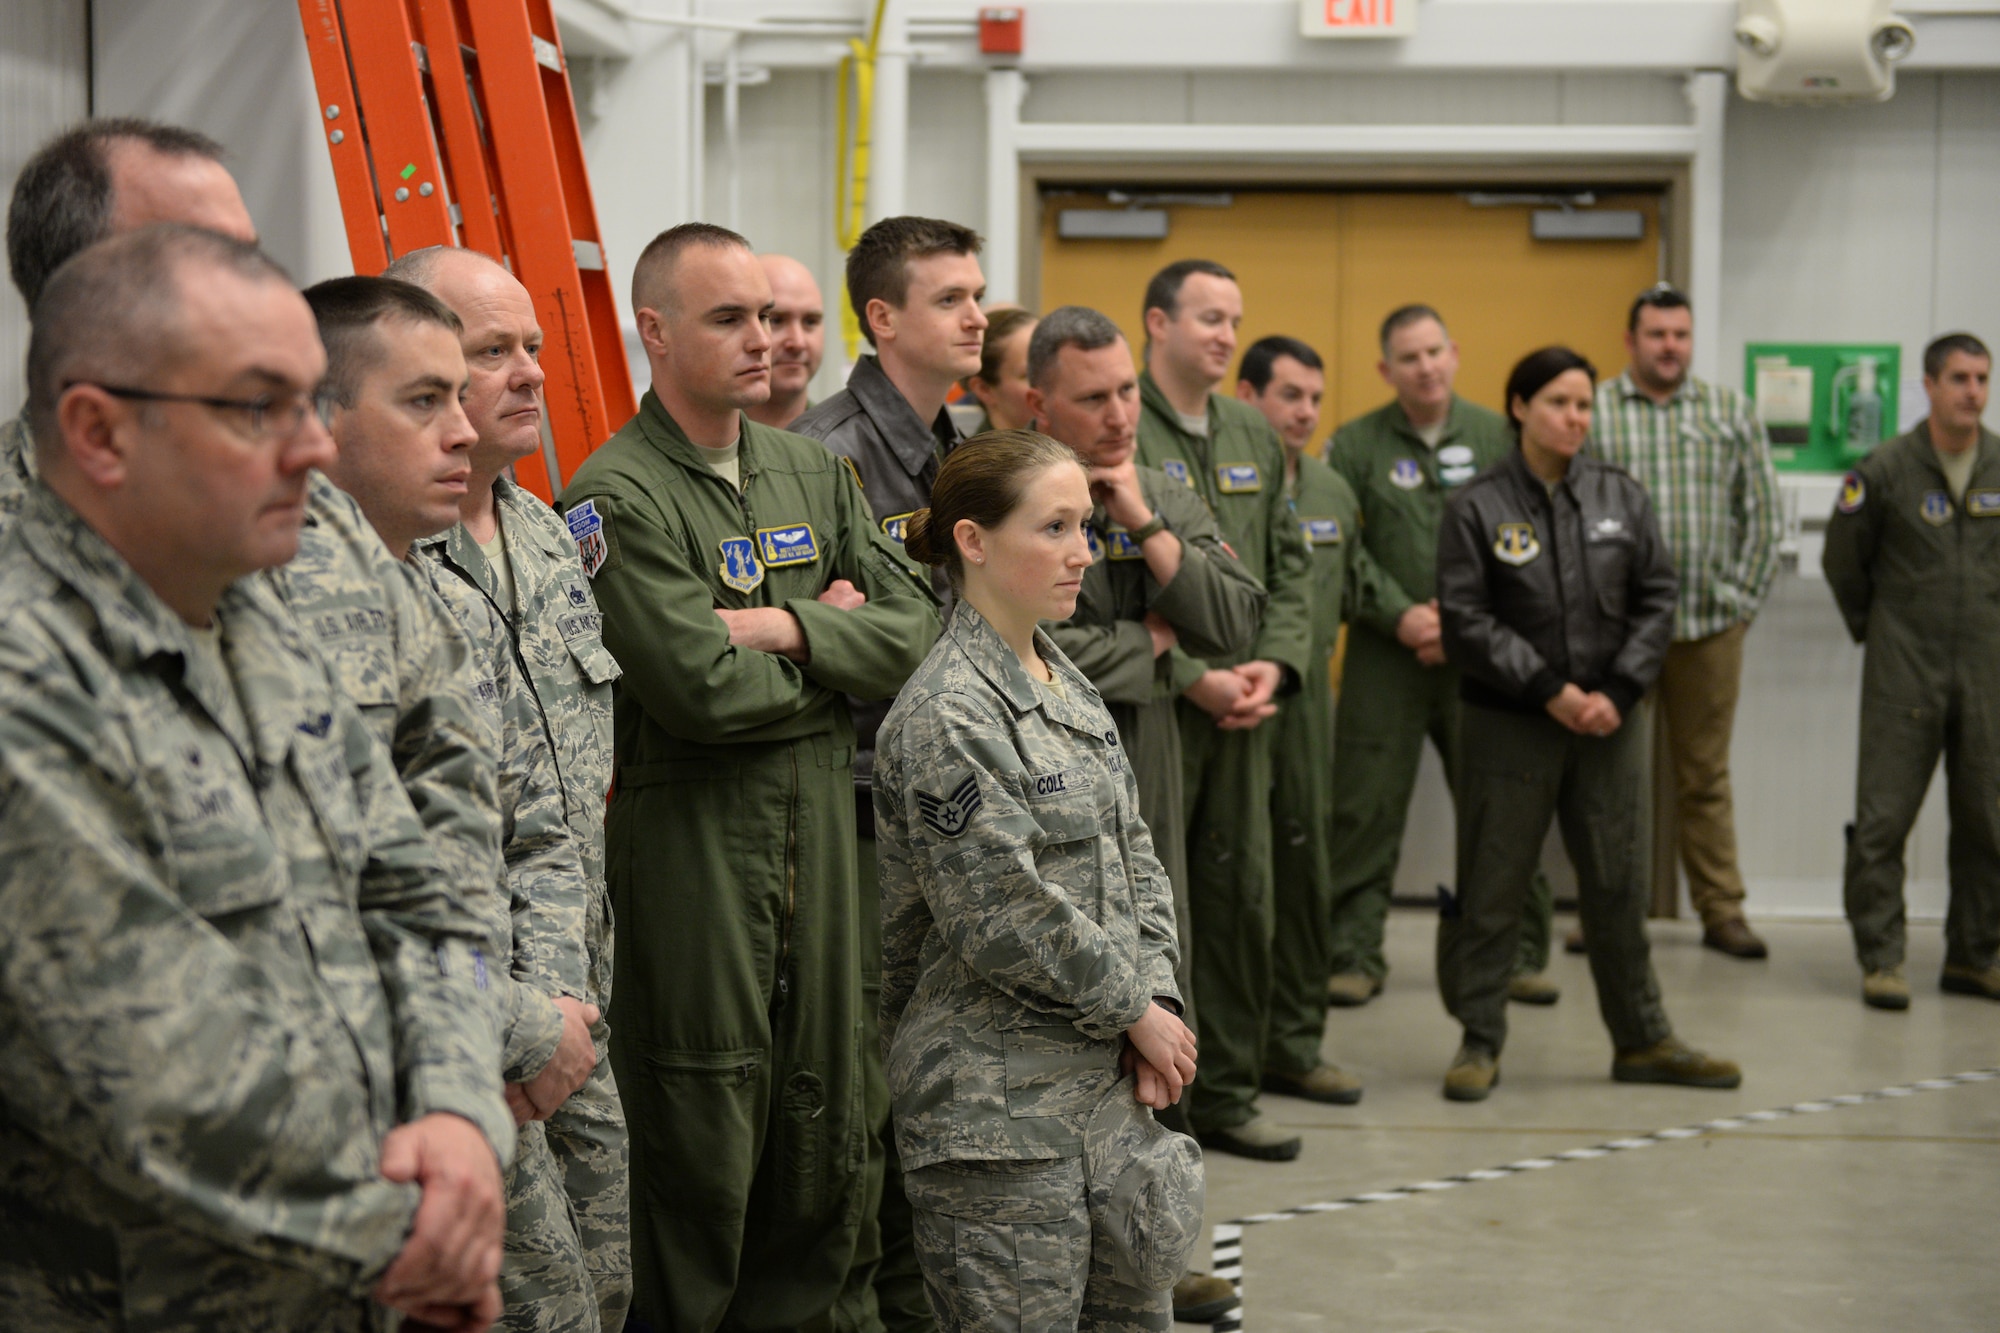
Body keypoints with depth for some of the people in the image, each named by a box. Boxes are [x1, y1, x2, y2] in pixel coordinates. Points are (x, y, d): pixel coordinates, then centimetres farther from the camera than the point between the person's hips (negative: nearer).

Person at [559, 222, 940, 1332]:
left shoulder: (814, 472, 12)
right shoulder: (618, 496, -10)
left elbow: (911, 628, 4)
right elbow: (704, 690, -19)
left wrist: (784, 629, -11)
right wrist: (831, 640, -3)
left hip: (818, 824, 7)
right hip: (689, 836, -6)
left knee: (824, 1127, 12)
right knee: (702, 1149, -1)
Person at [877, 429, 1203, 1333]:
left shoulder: (1068, 687, 12)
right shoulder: (945, 716, -16)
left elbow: (1134, 861, 14)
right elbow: (1004, 919, -19)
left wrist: (1157, 1002, 0)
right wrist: (1134, 1012, -9)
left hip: (1107, 1083, 9)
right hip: (999, 1105, -9)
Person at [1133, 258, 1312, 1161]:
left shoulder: (1254, 437, 15)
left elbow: (1290, 565, 16)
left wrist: (1274, 663, -1)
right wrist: (1193, 677, -16)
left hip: (1242, 708, 7)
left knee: (1242, 898, 10)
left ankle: (1225, 1094, 21)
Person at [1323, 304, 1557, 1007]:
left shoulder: (1498, 438, 6)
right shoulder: (1356, 445, 3)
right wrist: (1400, 615, -11)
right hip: (1385, 655, -1)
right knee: (1366, 810, 0)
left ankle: (1519, 952, 15)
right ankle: (1354, 955, 9)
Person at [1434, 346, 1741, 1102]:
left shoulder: (1620, 496, 6)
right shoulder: (1478, 506, -4)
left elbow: (1656, 601, 5)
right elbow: (1466, 621, -9)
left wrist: (1619, 693, -7)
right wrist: (1550, 691, -14)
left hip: (1609, 726, 3)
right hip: (1508, 726, -3)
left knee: (1619, 888, 9)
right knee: (1491, 891, 2)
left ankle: (1642, 1040, 21)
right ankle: (1480, 1042, 13)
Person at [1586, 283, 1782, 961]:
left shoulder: (1732, 412, 8)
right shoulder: (1592, 413, 1)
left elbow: (1762, 514, 10)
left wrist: (1743, 597, 3)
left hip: (1711, 625, 2)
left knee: (1706, 776, 9)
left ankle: (1722, 911, 16)